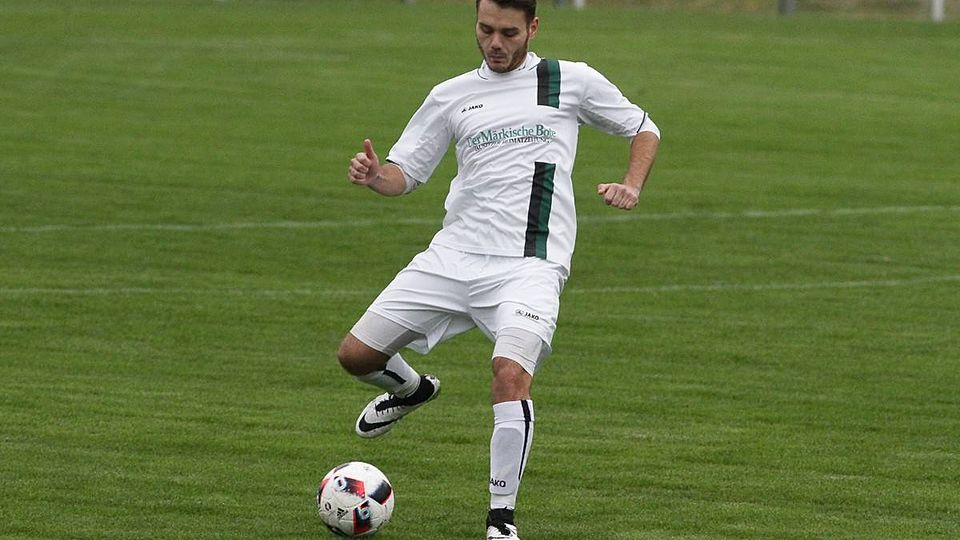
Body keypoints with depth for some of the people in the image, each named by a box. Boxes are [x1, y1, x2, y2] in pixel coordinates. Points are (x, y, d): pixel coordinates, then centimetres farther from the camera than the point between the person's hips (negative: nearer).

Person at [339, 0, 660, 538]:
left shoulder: (571, 81, 5)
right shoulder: (452, 96, 12)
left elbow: (643, 128, 16)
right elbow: (406, 172, 14)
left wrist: (632, 185, -2)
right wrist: (375, 175, -9)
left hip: (530, 266, -4)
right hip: (453, 255, 4)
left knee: (511, 377, -28)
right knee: (356, 354, 3)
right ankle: (411, 389, 40)